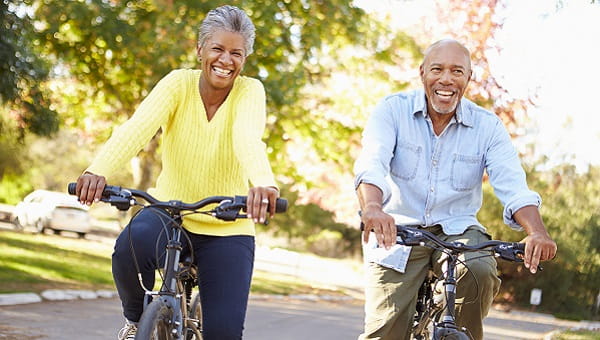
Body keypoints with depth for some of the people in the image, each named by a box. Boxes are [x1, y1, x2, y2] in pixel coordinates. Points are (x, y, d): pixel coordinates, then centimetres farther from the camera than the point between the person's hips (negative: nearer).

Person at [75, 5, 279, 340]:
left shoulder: (250, 91, -11)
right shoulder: (179, 83, -8)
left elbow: (249, 138, -32)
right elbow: (138, 127, -26)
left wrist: (263, 183, -55)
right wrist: (98, 171, -45)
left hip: (227, 229, 0)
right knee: (130, 248, -32)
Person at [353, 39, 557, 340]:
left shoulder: (488, 126, -1)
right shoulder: (393, 110, -5)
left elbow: (513, 185, -13)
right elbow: (371, 164, -22)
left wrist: (537, 232, -34)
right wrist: (371, 207, -45)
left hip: (457, 231, 1)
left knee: (480, 272, -31)